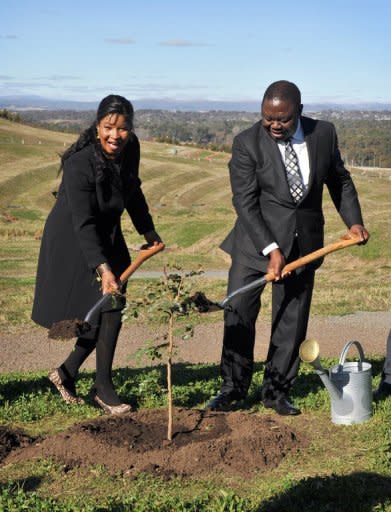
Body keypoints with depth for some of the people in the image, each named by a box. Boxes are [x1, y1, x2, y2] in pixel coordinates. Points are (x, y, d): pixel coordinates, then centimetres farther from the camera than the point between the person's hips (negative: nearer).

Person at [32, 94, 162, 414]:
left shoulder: (130, 148, -8)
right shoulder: (80, 163, -29)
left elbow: (133, 192, 11)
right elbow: (83, 223, -32)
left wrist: (149, 232, 18)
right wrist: (102, 268, -41)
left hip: (107, 236, 8)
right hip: (73, 241, -7)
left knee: (110, 309, 8)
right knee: (111, 307, -10)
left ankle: (67, 372, 23)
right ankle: (102, 386, 5)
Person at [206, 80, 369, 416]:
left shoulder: (324, 134, -2)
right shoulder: (247, 143, -12)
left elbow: (339, 181, 13)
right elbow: (245, 202, -16)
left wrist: (354, 221, 1)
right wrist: (270, 250, -22)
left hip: (304, 243, 3)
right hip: (256, 240, -2)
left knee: (292, 320, 7)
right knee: (239, 312, -3)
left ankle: (277, 391, 20)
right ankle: (233, 388, 14)